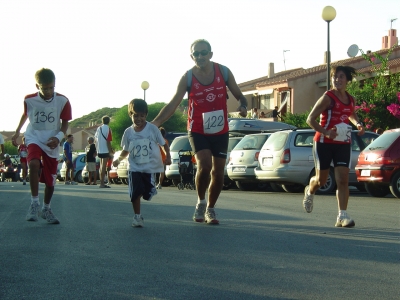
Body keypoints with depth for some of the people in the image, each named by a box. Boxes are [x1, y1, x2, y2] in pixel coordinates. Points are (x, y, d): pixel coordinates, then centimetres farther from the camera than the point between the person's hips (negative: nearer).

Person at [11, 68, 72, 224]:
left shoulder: (63, 101, -11)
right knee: (34, 164, -32)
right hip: (34, 138, -1)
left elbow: (65, 123, -1)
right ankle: (34, 203, -21)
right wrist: (17, 132, 15)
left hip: (52, 144, 1)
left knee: (50, 181, 7)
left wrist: (59, 137, -18)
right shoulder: (29, 100, -10)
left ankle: (46, 209, 31)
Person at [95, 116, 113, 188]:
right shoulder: (108, 129, -9)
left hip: (99, 150, 6)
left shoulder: (99, 128, 10)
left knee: (101, 166, 15)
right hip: (105, 150, -6)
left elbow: (95, 139, 14)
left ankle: (101, 183, 19)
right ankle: (102, 183, -8)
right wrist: (110, 152, -11)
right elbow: (108, 141, -14)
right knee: (104, 166, -6)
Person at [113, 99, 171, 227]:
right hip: (134, 168, 1)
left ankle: (138, 216, 27)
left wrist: (168, 156, -12)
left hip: (150, 168, -1)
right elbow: (126, 150, 13)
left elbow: (164, 144, 1)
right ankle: (137, 216, 7)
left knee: (148, 193, 2)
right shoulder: (128, 132, 3)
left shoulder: (152, 129, -4)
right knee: (135, 192, -10)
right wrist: (119, 159, -1)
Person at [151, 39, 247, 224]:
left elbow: (239, 96, 5)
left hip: (220, 131, 2)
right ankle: (200, 202, 4)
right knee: (204, 165, -22)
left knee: (218, 172, 5)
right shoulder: (188, 77, -8)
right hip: (198, 131, -2)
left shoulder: (223, 72, -3)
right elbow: (173, 105, -9)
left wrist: (243, 106, -19)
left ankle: (210, 209, 26)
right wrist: (155, 124, -21)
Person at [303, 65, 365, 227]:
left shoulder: (350, 100, 8)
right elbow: (310, 119, -12)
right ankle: (309, 192, 43)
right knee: (321, 179, 8)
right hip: (324, 143, -4)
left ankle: (342, 216, -9)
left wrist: (358, 124, 9)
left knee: (343, 180, -9)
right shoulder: (328, 97, -10)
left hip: (343, 143, 4)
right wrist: (326, 132, -26)